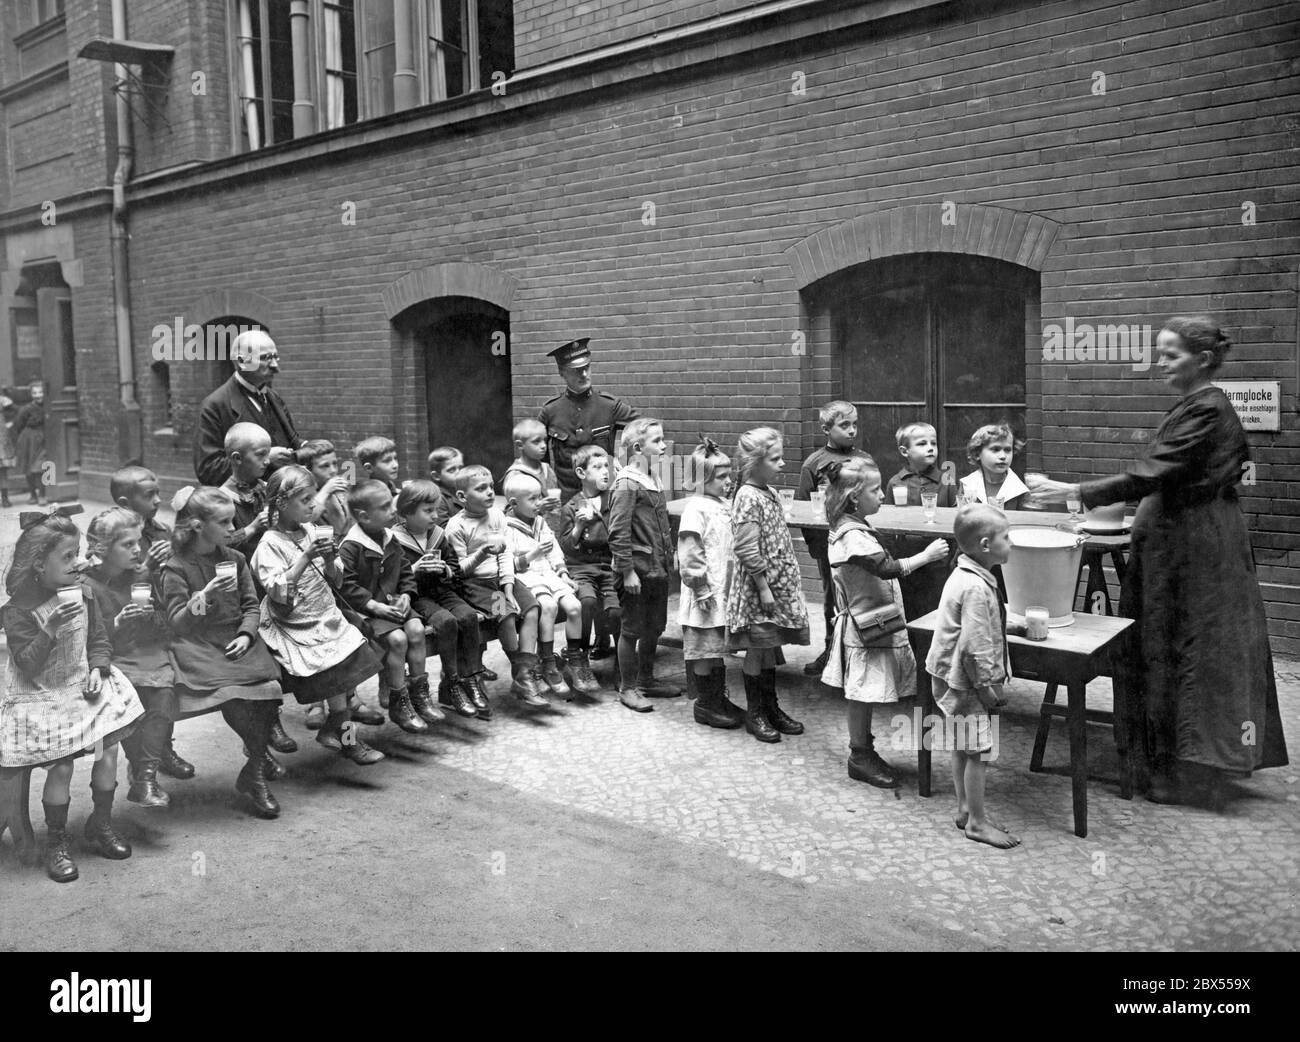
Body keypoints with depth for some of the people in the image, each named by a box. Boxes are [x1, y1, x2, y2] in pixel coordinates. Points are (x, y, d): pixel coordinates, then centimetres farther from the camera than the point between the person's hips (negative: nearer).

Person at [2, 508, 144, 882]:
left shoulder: (84, 595, -1)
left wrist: (98, 670, -9)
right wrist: (50, 630, -32)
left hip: (85, 685, 5)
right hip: (43, 696, -5)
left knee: (108, 753, 0)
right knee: (61, 767, -8)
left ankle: (101, 823, 24)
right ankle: (55, 843, 13)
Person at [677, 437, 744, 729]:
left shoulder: (723, 505, 11)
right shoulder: (696, 509, -16)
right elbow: (690, 555, -20)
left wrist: (733, 586, 20)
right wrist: (702, 590, -19)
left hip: (724, 592, 9)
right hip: (706, 595, -9)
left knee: (718, 648, 17)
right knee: (703, 649, 2)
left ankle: (719, 699, 27)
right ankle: (704, 705, 11)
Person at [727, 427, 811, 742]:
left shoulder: (770, 493, 10)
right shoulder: (748, 498, -18)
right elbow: (747, 550, -21)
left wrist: (785, 583, 15)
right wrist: (764, 589, -20)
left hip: (779, 584, 8)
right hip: (758, 588, -8)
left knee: (770, 648, 16)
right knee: (758, 648, 3)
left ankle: (771, 707, 27)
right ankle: (754, 713, 16)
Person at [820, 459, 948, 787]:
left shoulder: (853, 528, 12)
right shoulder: (854, 535, -22)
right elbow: (887, 568, -30)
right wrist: (926, 555, -23)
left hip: (870, 623, 10)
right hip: (866, 628, -10)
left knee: (864, 694, 16)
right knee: (863, 693, 0)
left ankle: (862, 751, 26)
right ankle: (860, 757, 10)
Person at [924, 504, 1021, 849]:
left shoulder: (964, 575, 6)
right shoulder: (976, 588, -26)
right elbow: (975, 648, -24)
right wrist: (989, 689, -18)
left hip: (952, 678, 10)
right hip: (966, 682, -10)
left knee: (963, 749, 19)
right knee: (977, 752, 1)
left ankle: (965, 809, 30)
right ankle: (977, 822, 12)